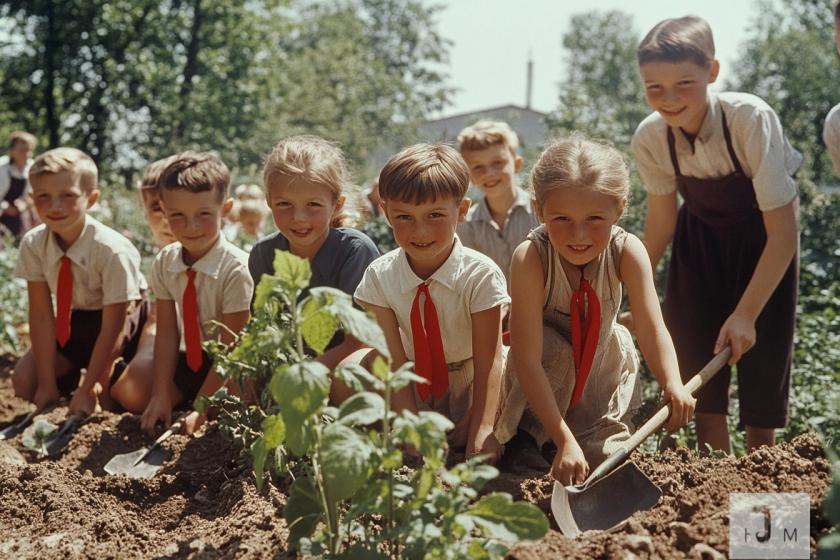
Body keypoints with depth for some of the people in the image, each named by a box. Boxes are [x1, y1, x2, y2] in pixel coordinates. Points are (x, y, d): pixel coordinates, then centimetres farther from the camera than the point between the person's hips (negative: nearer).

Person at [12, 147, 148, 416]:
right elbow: (41, 316, -17)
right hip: (73, 320, 4)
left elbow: (113, 326, -28)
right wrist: (48, 384, -20)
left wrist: (87, 390, -28)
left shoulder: (112, 250, -33)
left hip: (124, 317, -4)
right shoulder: (33, 245, -20)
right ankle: (71, 374, 19)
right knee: (24, 382, -9)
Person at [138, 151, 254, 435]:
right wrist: (161, 396, -16)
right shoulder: (164, 263, -7)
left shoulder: (236, 269, -23)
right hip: (189, 361, 5)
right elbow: (167, 334, -8)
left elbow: (230, 347, -21)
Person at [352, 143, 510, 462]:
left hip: (470, 386, -4)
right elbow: (394, 358, -18)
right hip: (413, 393, 4)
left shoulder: (480, 275, -20)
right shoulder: (380, 277, -13)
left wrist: (481, 431, -32)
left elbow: (488, 361, -23)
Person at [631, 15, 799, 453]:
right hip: (701, 234, 3)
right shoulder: (650, 138, -21)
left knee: (761, 361, -3)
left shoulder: (751, 119, -32)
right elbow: (661, 220, -3)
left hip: (762, 235, -3)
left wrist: (746, 314, -32)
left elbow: (783, 230, -28)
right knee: (698, 360, -1)